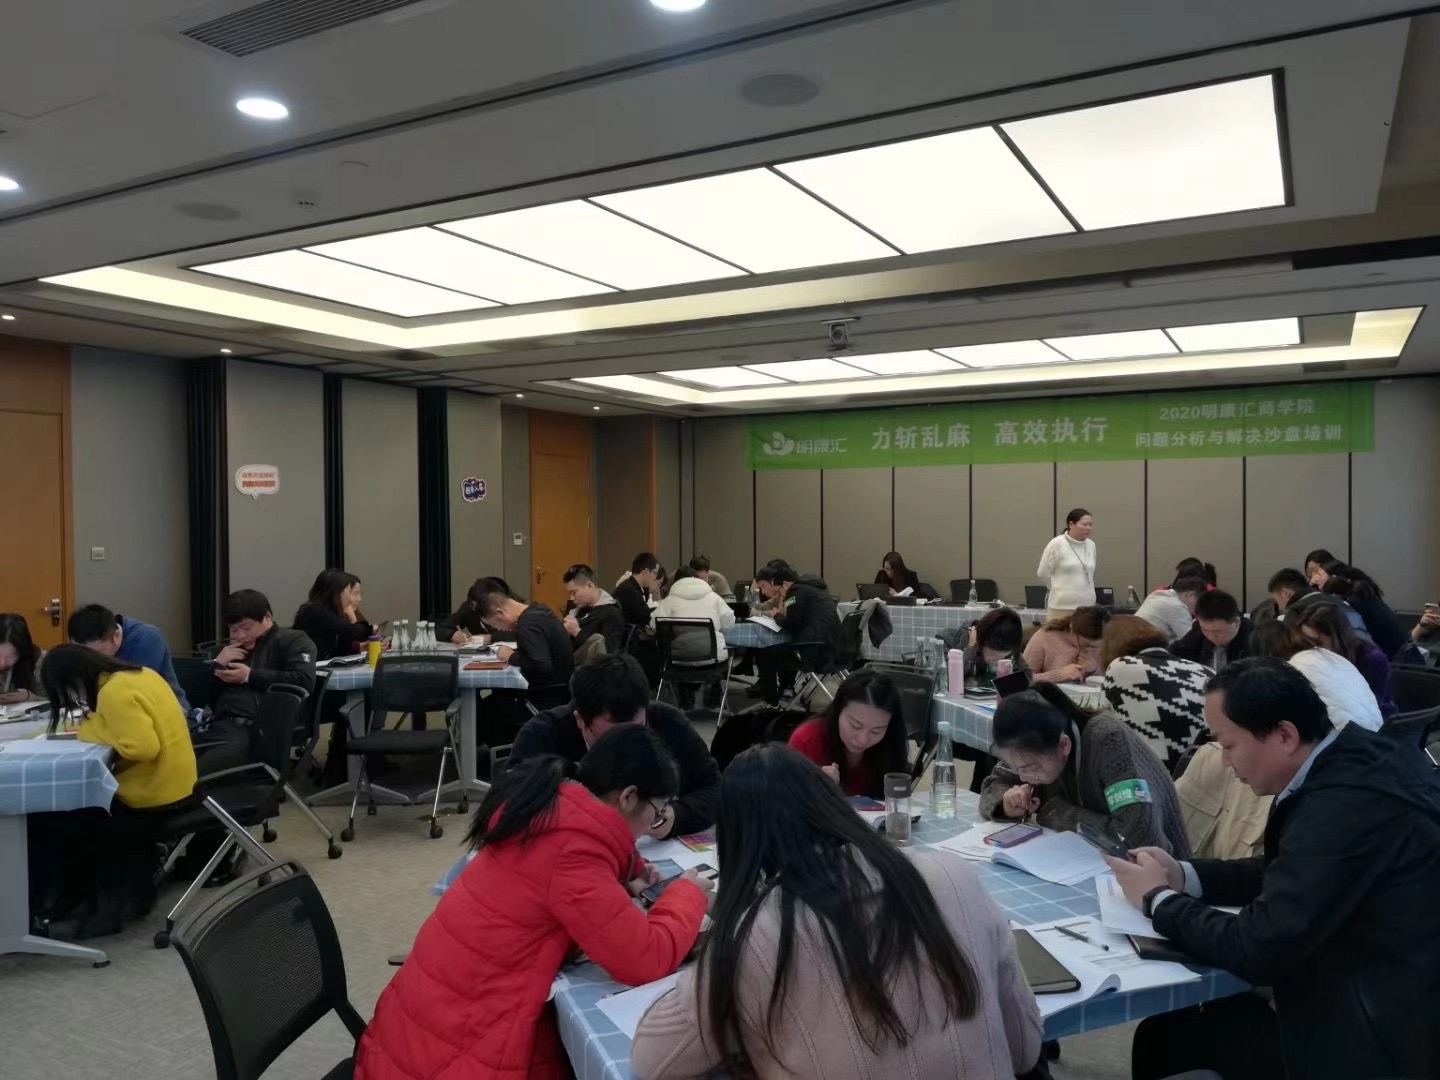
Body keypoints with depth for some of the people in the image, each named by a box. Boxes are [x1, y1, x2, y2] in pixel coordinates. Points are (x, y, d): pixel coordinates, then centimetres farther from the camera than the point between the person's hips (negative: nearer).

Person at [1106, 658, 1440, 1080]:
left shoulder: (1347, 803, -29)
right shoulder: (1357, 757, 0)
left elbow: (1255, 950, -25)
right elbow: (1286, 873, 13)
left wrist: (1159, 899, -9)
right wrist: (1184, 876, 2)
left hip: (1380, 1036, -8)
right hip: (1392, 1000, 8)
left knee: (1165, 1035, -1)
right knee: (1168, 1024, 11)